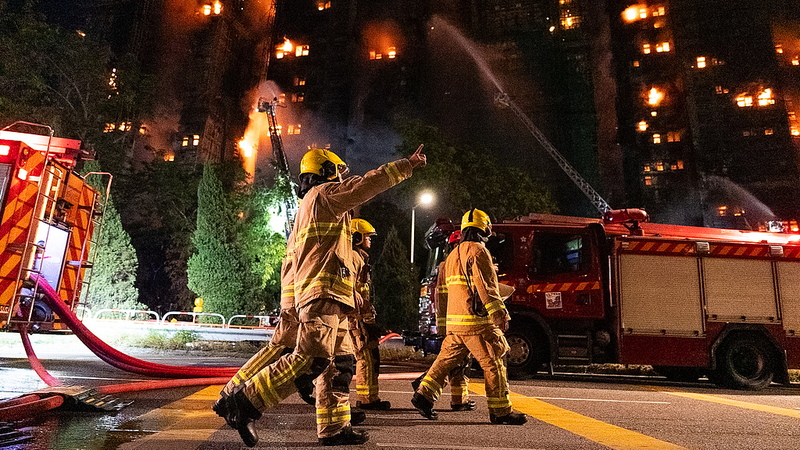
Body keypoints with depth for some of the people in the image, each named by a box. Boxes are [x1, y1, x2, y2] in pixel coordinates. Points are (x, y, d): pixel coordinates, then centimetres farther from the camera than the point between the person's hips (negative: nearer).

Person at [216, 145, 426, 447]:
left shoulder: (306, 208, 31)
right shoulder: (323, 194, 3)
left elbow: (291, 262, 29)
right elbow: (367, 184, -6)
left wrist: (289, 306, 27)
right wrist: (406, 165, 0)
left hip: (328, 299, 11)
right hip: (323, 290, -11)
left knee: (340, 362, 7)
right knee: (312, 359, -17)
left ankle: (333, 427, 9)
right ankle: (246, 401, -12)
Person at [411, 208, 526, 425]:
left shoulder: (453, 255, 18)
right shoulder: (478, 251, -10)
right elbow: (487, 286, -17)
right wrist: (500, 313, -16)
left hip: (455, 320, 9)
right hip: (476, 320, -9)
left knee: (447, 358, 13)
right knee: (493, 363, 0)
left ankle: (423, 394, 11)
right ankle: (500, 411, 6)